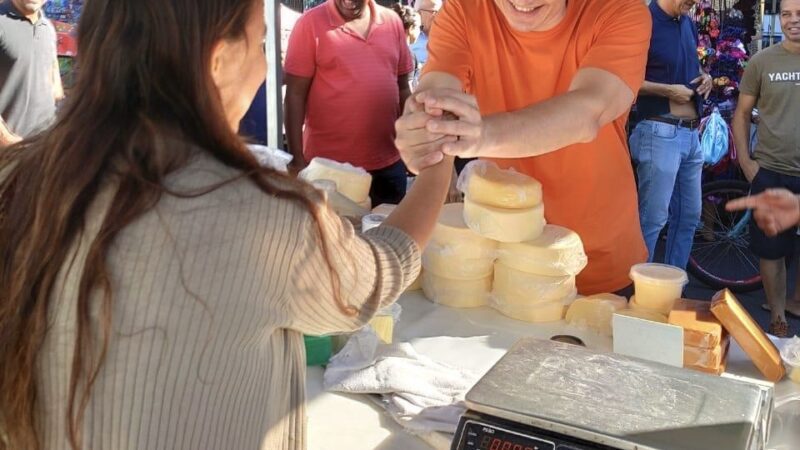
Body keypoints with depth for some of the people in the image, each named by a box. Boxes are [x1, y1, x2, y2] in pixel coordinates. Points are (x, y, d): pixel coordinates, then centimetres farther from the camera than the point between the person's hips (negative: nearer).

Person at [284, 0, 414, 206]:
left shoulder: (392, 21, 5)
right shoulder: (311, 23, -7)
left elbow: (403, 88, 12)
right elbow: (295, 94, -7)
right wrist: (298, 159, -10)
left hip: (389, 164, 4)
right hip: (329, 166, -4)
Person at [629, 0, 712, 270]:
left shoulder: (688, 23, 13)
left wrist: (704, 76, 6)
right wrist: (667, 90, -18)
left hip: (692, 133, 9)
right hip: (660, 133, -8)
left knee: (689, 215, 14)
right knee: (652, 219, -4)